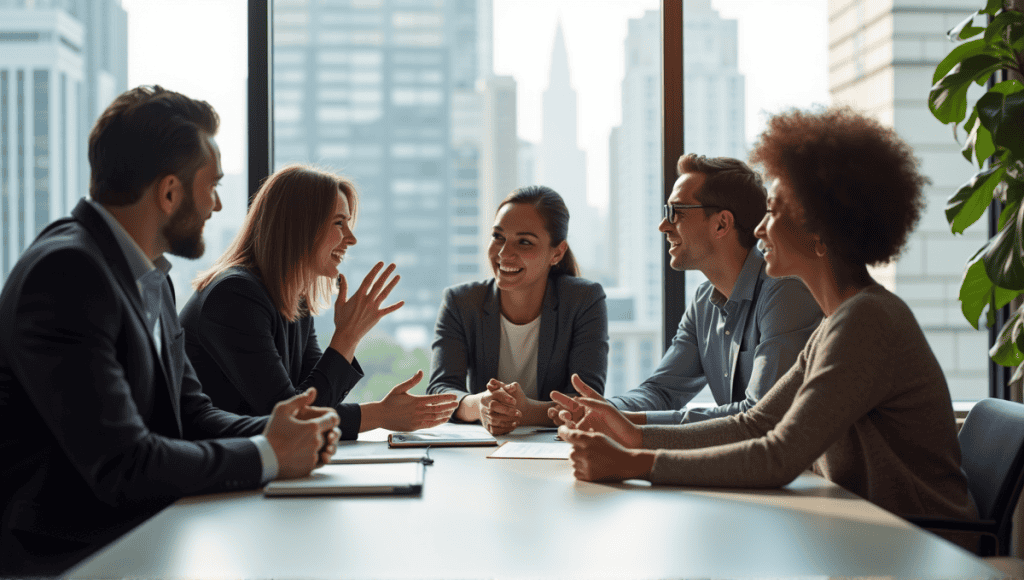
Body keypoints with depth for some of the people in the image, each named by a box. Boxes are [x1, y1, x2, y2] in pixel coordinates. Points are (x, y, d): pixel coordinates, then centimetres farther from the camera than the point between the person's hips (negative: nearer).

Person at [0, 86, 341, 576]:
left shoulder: (152, 278, 12)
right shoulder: (66, 273, -19)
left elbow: (190, 412, 15)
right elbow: (120, 465, -24)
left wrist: (275, 431, -5)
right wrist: (267, 456, -13)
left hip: (146, 538, 9)